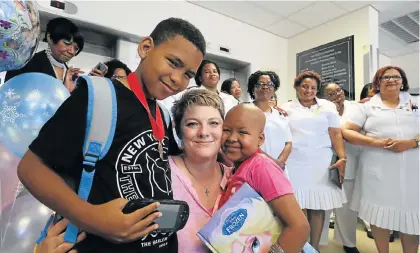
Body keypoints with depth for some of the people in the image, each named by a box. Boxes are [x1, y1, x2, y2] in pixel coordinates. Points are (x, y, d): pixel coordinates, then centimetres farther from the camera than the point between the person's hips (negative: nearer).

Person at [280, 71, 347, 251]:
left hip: (321, 164, 1)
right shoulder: (287, 108, 9)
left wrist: (342, 158, -4)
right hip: (295, 164, -1)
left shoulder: (327, 106, 11)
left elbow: (336, 134, 5)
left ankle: (315, 247, 20)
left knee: (318, 207, 4)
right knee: (299, 207, 0)